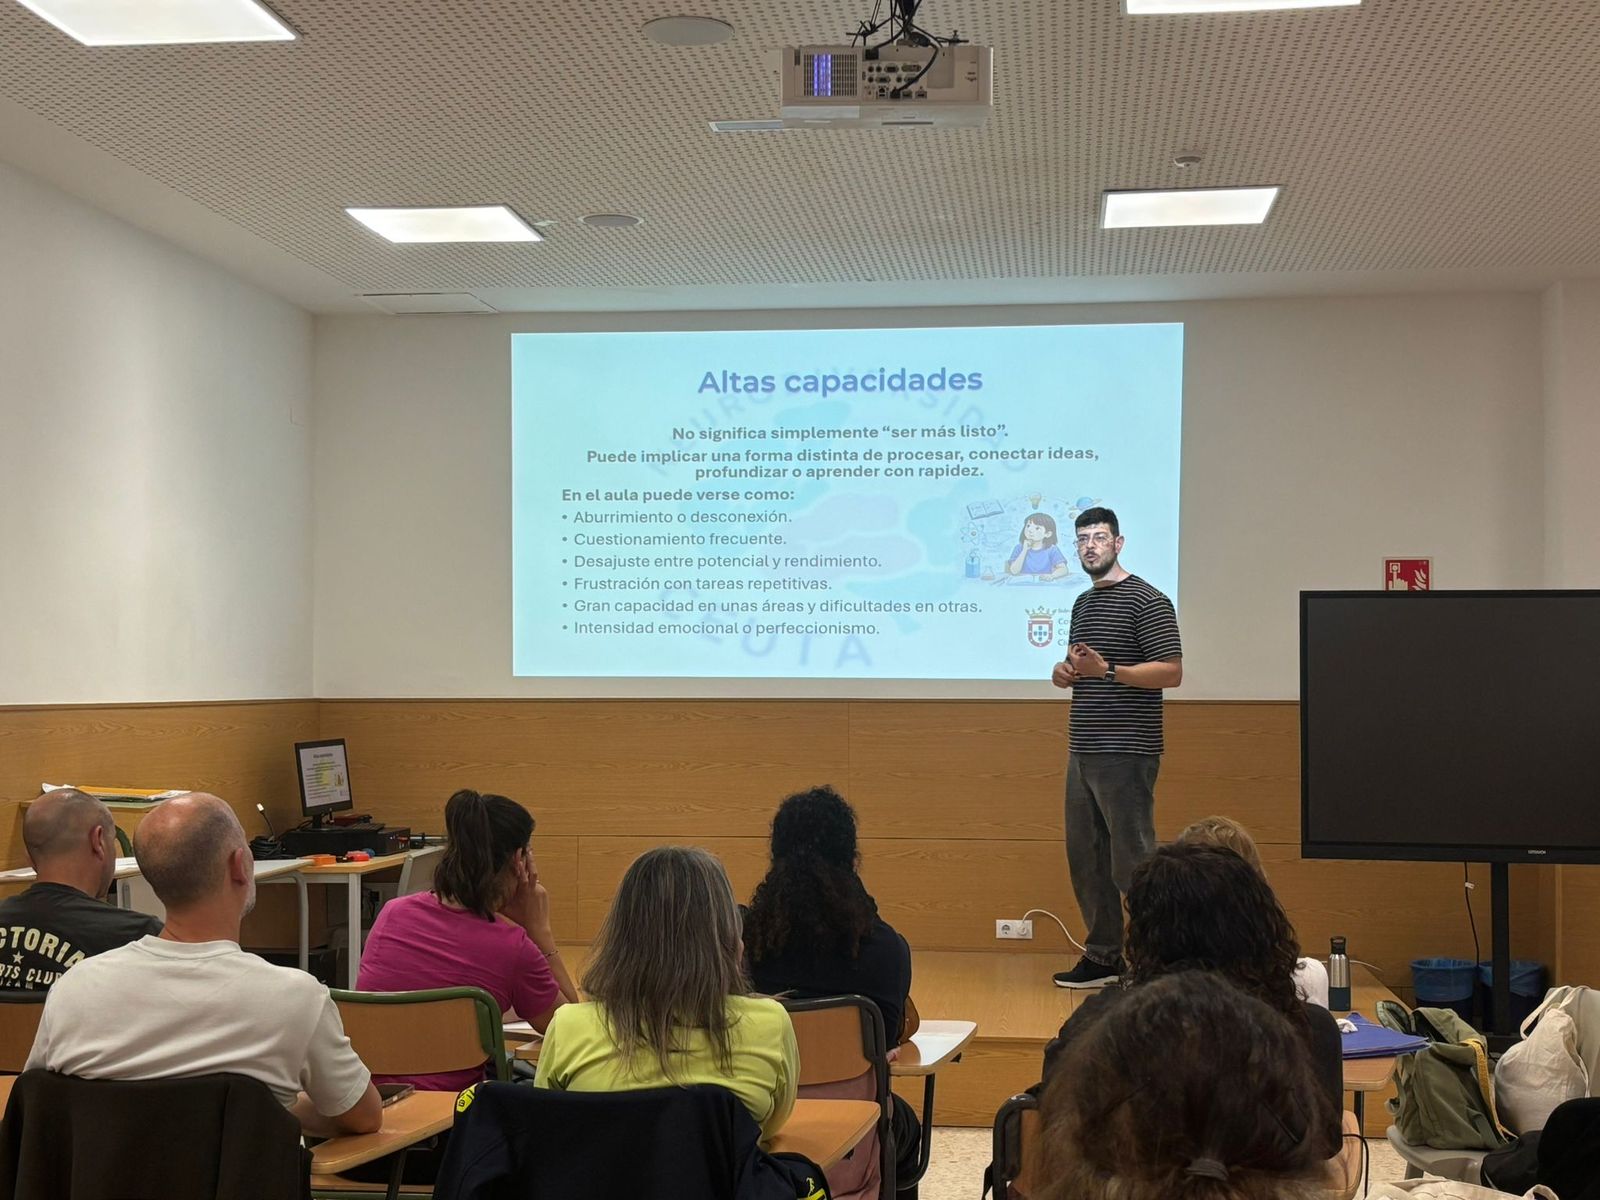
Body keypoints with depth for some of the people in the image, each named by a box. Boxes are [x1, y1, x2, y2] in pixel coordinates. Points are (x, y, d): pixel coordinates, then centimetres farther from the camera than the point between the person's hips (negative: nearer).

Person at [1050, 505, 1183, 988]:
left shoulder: (1147, 601, -8)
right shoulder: (1083, 603, 18)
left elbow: (1171, 672, -15)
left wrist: (1106, 669, -23)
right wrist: (1065, 673, 5)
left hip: (1126, 753, -9)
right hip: (1082, 750, 9)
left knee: (1132, 859, -7)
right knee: (1085, 858, 11)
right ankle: (1102, 956, 19)